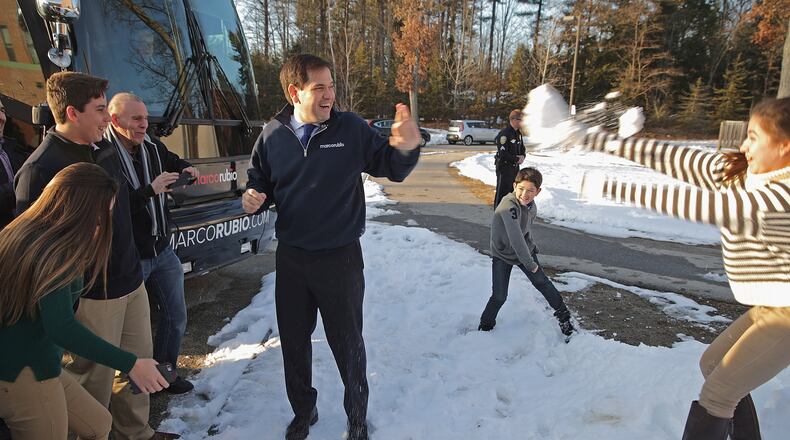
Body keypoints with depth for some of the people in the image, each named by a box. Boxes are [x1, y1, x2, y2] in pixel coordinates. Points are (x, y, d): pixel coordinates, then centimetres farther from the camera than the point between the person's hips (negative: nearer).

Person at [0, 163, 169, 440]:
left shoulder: (32, 237, 7)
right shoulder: (52, 252, -23)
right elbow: (62, 328, -31)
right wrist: (130, 364, -30)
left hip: (34, 366, 9)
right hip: (24, 375, -9)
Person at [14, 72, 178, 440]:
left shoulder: (105, 150, 7)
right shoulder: (39, 171, -18)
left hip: (132, 282, 8)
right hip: (91, 296, -8)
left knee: (139, 362, 19)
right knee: (95, 379, 8)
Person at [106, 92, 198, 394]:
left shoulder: (153, 148, 2)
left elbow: (174, 162, 22)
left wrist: (187, 170, 0)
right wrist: (150, 190, -30)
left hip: (162, 251, 7)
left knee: (176, 316, 17)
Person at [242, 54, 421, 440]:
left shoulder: (351, 128, -10)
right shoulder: (273, 135, -3)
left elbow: (390, 168, -5)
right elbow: (259, 181, 10)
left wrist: (406, 148, -28)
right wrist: (253, 198, -13)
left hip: (340, 257, -2)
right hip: (290, 258, 3)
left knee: (348, 344, 13)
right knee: (294, 341, 18)